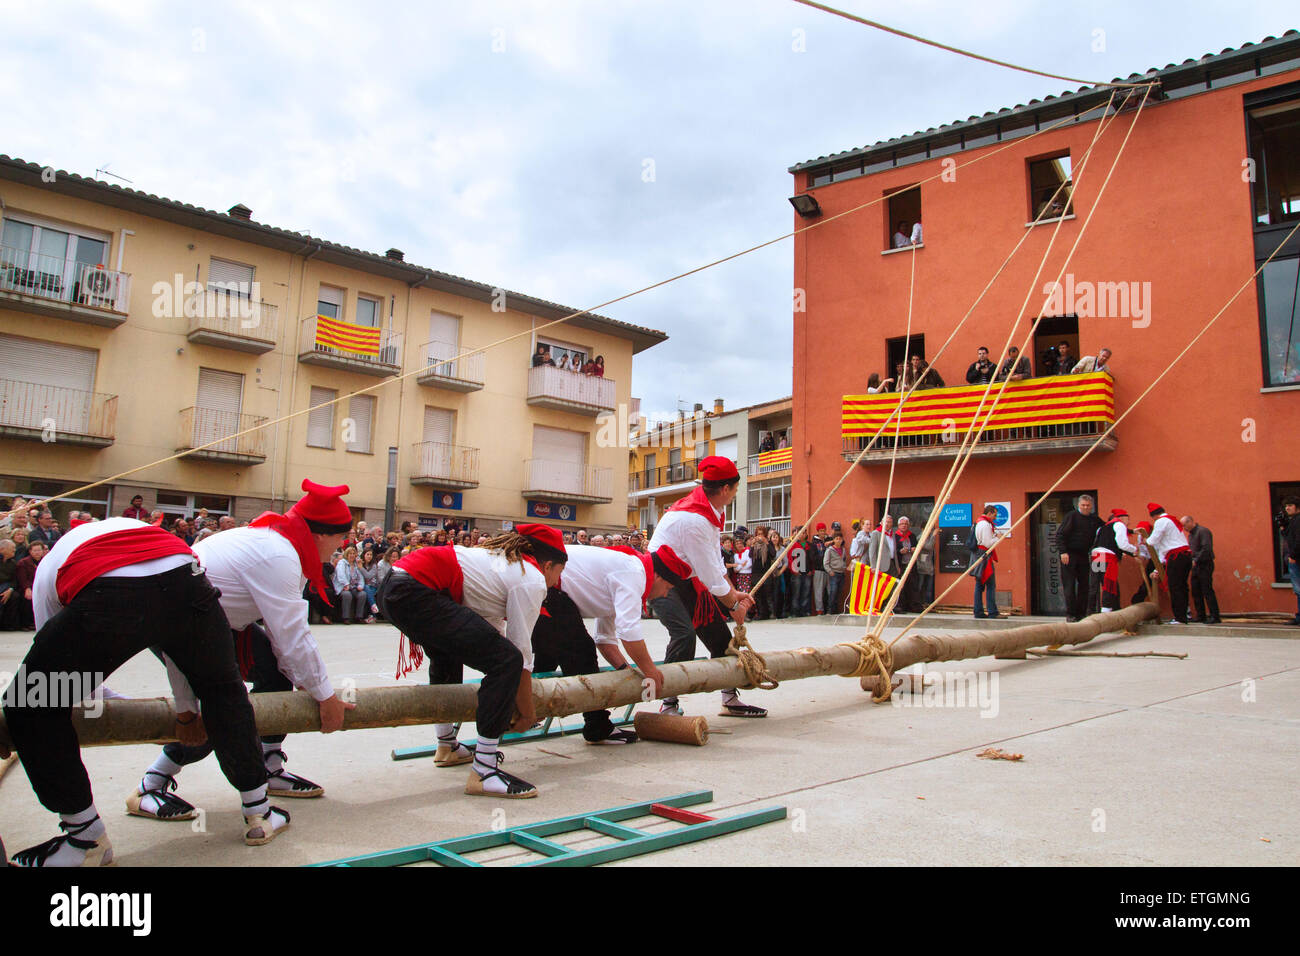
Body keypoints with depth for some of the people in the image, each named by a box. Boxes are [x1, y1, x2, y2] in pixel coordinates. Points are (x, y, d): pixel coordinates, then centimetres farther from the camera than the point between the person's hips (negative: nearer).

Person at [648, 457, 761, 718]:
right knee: (685, 633, -27)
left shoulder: (710, 509, 2)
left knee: (718, 633, 11)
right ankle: (669, 706, -17)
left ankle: (730, 699, 23)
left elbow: (715, 558, 11)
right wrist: (734, 605, -12)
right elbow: (710, 571, -24)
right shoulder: (693, 519, -29)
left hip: (687, 578, 10)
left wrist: (733, 592, 9)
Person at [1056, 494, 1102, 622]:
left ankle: (1081, 613, 12)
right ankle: (1070, 614, -1)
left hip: (1083, 555, 6)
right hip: (1068, 555, -5)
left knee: (1084, 585, 5)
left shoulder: (1095, 519, 12)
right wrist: (1063, 552, -18)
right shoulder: (1072, 516, -5)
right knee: (1069, 585, -4)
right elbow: (1060, 534, -9)